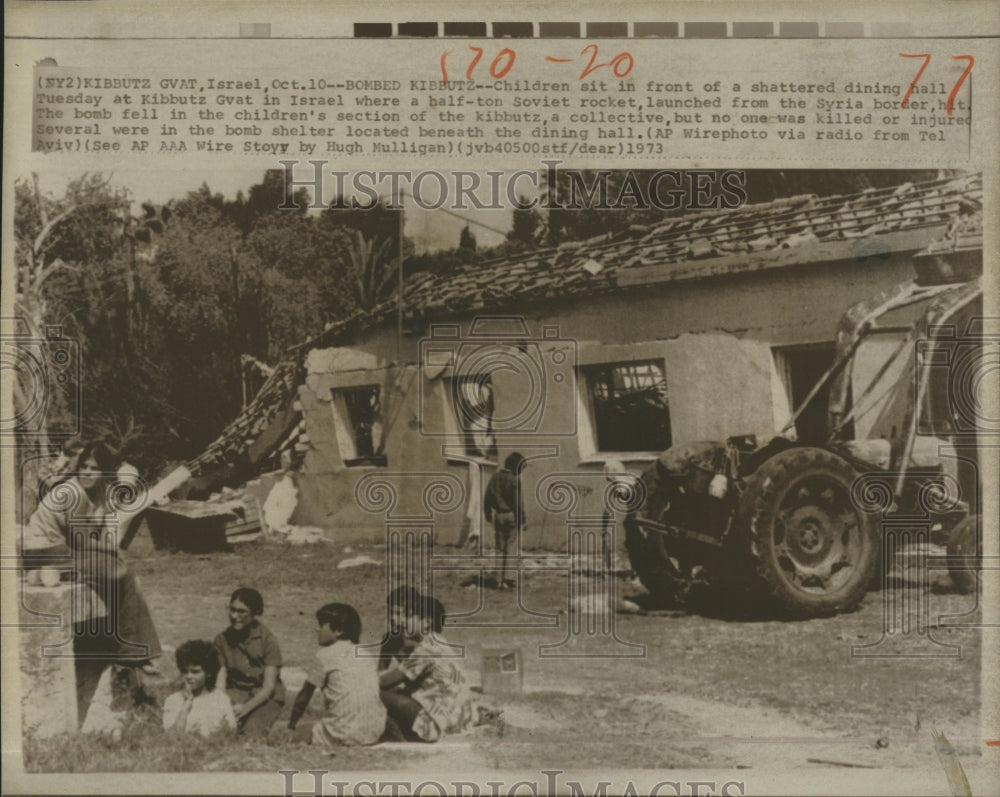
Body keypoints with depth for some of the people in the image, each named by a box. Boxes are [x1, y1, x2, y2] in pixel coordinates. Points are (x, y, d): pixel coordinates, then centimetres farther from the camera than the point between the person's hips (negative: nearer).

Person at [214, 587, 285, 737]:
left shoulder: (268, 640, -10)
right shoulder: (222, 640, 0)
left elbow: (269, 687, -13)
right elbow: (220, 680, -1)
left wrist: (246, 707, -31)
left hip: (264, 697, -2)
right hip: (236, 693, 2)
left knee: (252, 732, -31)